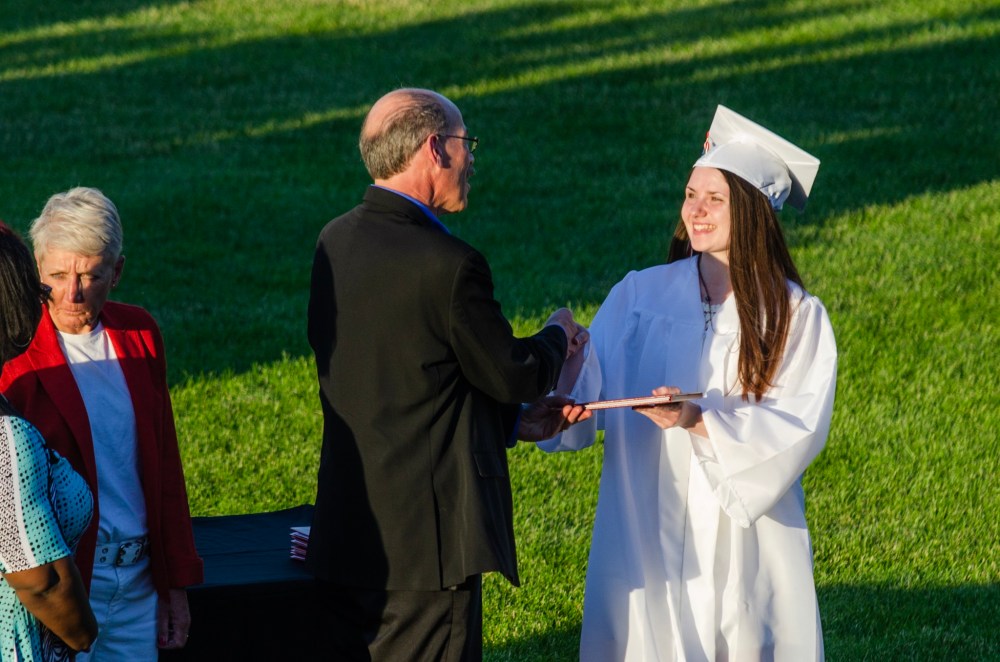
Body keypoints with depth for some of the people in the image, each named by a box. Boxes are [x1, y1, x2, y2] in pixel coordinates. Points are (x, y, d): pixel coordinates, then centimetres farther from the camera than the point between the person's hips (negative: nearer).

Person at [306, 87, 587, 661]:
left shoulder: (335, 242, 5)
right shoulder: (449, 264, -20)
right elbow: (512, 374, -9)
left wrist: (514, 420, 18)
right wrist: (557, 337, 13)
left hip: (345, 533, 8)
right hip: (425, 539, -8)